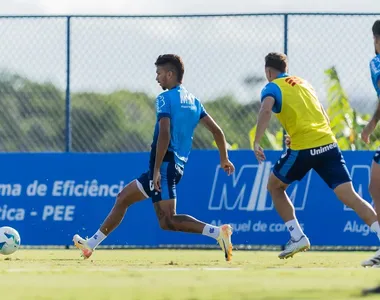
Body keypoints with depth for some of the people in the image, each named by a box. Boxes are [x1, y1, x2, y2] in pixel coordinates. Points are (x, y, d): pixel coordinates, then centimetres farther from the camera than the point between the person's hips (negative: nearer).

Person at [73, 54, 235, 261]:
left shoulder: (165, 99, -9)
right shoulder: (192, 101, 14)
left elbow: (164, 134, -21)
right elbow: (217, 131, 15)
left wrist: (157, 169, -22)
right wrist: (224, 159, 28)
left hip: (164, 165, -9)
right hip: (177, 166, 9)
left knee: (167, 221, -13)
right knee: (123, 198, 16)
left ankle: (217, 232, -25)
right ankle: (91, 245, 22)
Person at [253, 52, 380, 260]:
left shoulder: (272, 88, 6)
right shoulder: (304, 83, 25)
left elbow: (266, 110, -17)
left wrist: (256, 143, -18)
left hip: (303, 149, -5)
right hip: (329, 144, 5)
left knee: (275, 186, 19)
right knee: (349, 195, -3)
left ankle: (297, 237, 11)